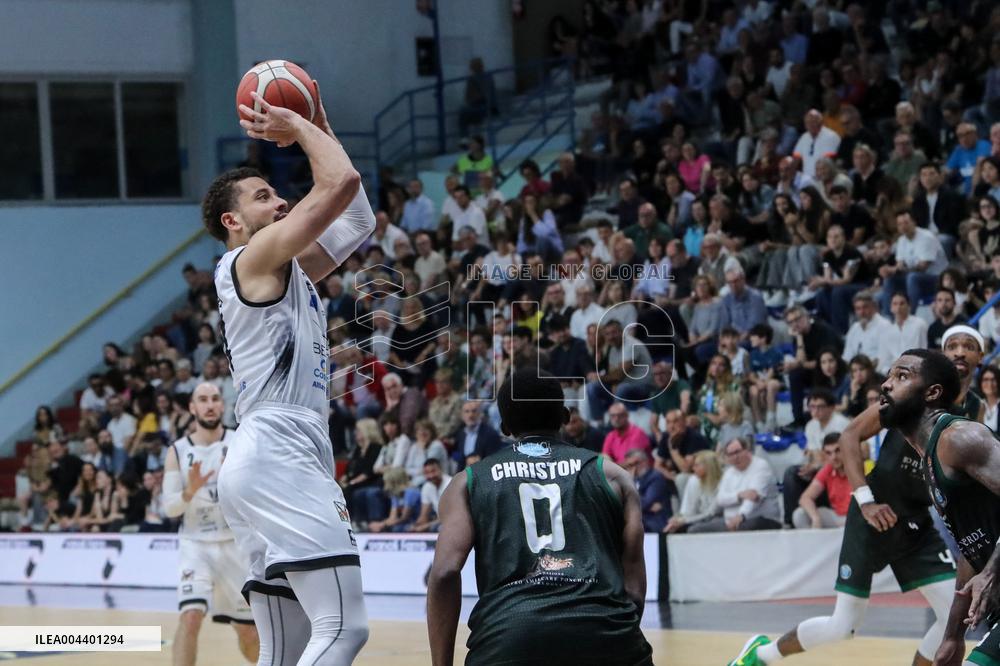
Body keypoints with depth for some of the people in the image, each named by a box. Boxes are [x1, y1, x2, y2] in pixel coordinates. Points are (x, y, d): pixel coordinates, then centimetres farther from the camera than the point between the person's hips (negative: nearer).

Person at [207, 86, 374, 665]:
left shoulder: (290, 271, 24)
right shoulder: (253, 258, -2)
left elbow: (357, 217, 31)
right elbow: (340, 181, -11)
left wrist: (316, 127, 26)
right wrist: (298, 128, 4)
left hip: (271, 467, 10)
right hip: (278, 458, -10)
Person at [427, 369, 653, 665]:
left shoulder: (471, 482, 21)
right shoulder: (610, 475, 22)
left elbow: (444, 574, 7)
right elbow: (634, 582, 15)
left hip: (507, 633, -1)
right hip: (603, 631, 1)